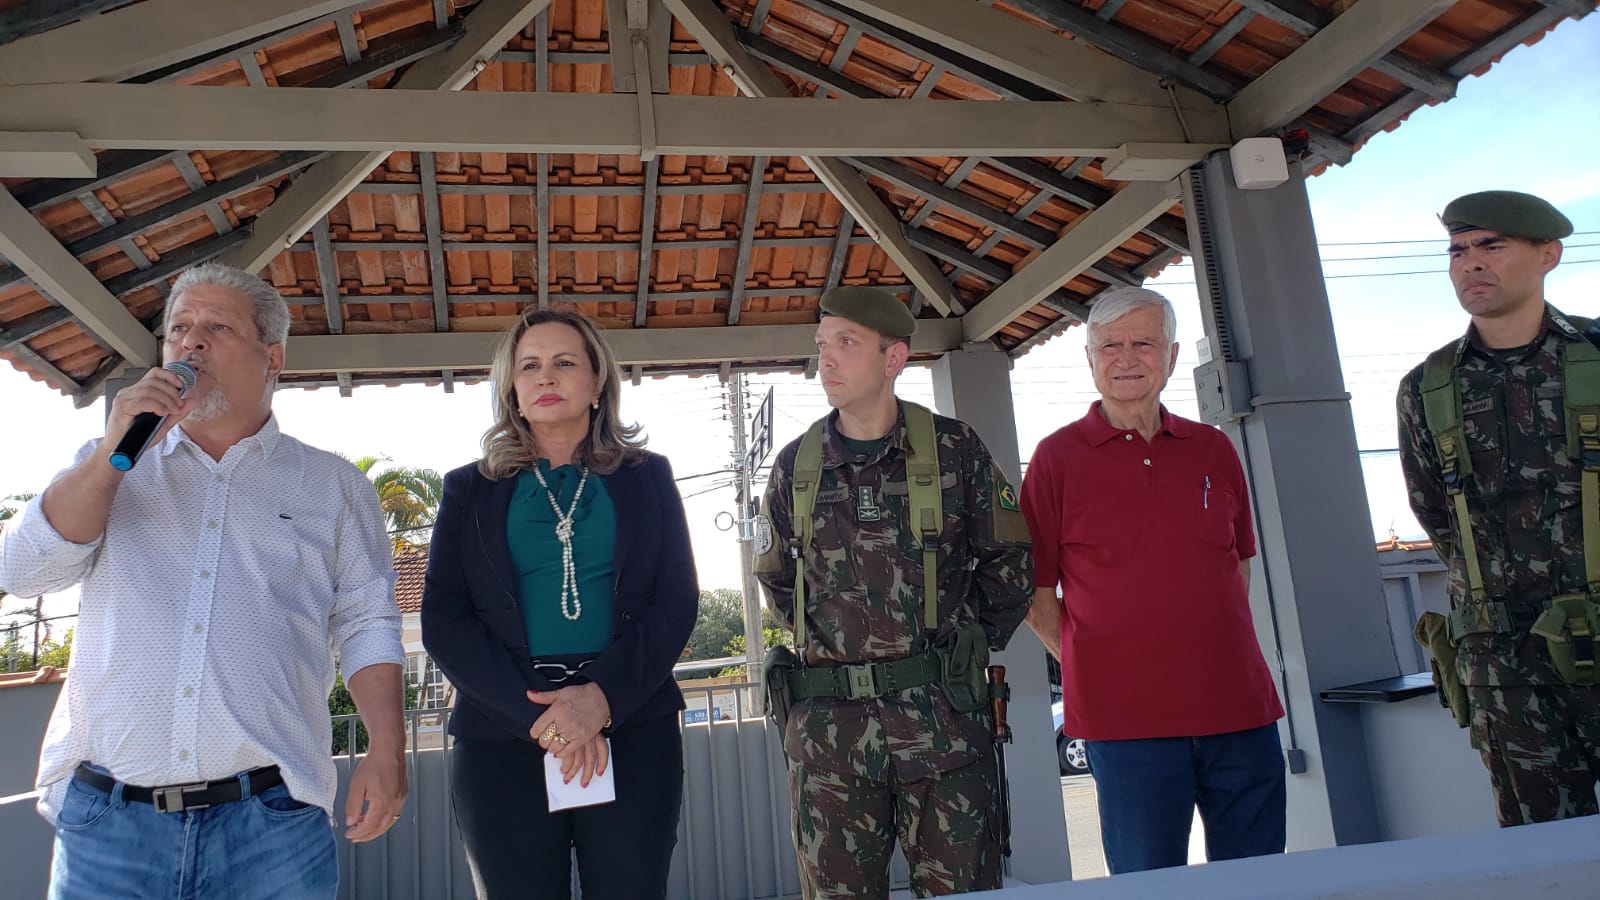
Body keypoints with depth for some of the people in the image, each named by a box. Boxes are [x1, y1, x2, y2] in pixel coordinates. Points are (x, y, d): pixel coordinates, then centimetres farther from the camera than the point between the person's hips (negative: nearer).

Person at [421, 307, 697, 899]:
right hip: (502, 738, 1)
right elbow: (443, 619, 2)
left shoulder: (646, 478, 10)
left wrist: (602, 697, -14)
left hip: (633, 728, 0)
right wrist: (537, 715, -12)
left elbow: (678, 600, 3)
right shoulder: (471, 490, 10)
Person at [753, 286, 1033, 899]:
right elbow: (775, 577, 21)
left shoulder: (953, 448, 1)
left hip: (942, 716, -1)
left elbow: (1010, 562, 9)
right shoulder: (795, 466, 6)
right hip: (828, 726, 2)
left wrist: (965, 643, 7)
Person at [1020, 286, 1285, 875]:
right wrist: (1094, 670, -4)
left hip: (1239, 709, 4)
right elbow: (1036, 591, 0)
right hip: (1126, 719, -4)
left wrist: (1216, 659, 11)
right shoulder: (1057, 457, -2)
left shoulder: (1214, 449, 9)